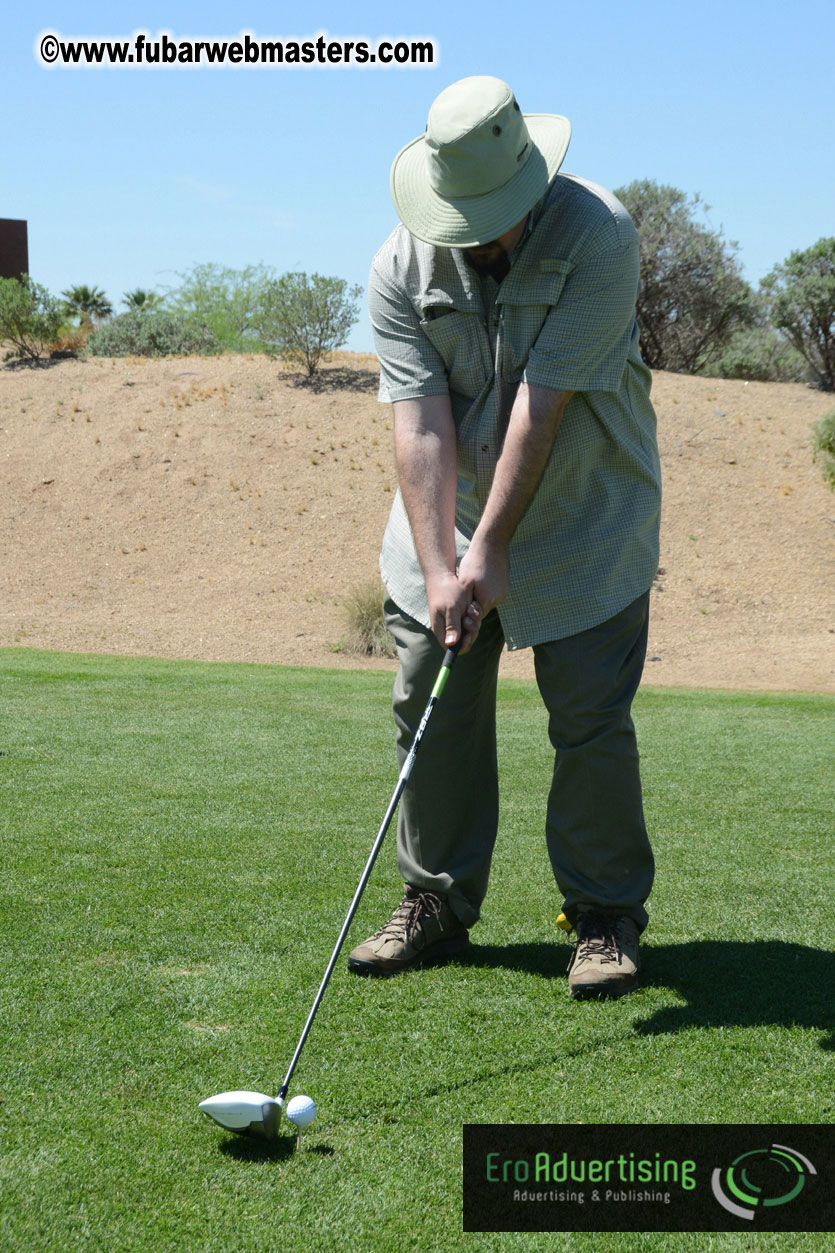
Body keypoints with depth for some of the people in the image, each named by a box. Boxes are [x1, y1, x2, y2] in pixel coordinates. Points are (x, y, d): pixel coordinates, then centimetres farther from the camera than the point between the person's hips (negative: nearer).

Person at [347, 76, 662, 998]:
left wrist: (492, 549, -24)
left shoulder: (597, 237, -23)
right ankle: (437, 902, 18)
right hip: (449, 510, 4)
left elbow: (540, 408, -25)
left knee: (591, 721, -5)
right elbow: (421, 424, -18)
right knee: (431, 706, 4)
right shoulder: (402, 267, -13)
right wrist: (438, 566, -26)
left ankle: (606, 914, 10)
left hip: (583, 515, -3)